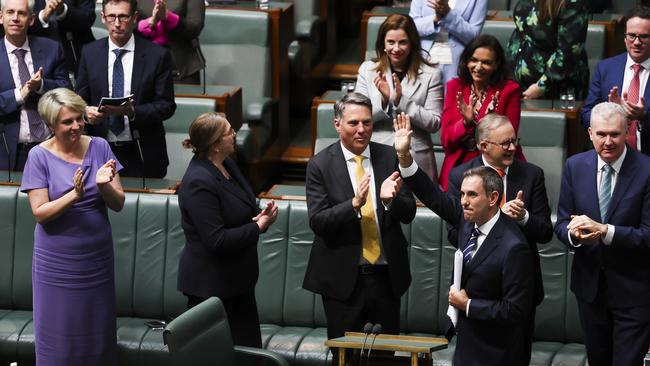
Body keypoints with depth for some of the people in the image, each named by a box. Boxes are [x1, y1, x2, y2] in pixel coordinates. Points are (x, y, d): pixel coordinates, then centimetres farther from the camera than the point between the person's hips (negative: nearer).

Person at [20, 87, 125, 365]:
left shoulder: (99, 147, -2)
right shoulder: (40, 156, -10)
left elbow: (118, 204, -3)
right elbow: (40, 213, -15)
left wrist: (104, 185, -24)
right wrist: (74, 195, -30)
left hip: (98, 257, 3)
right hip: (58, 263, -3)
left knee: (99, 334, 13)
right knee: (60, 337, 7)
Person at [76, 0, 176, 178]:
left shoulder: (157, 55, -4)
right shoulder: (90, 53, 5)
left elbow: (166, 105, -4)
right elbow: (80, 100, 8)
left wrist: (133, 112, -20)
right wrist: (86, 111, -15)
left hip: (143, 155, -2)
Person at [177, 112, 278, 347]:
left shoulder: (227, 165, 5)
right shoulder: (199, 182, -23)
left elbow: (243, 211, 19)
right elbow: (217, 240, -25)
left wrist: (262, 215, -4)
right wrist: (259, 226, -15)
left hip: (237, 279, 9)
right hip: (210, 285, -9)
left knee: (250, 347, 12)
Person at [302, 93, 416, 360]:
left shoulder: (390, 157, 0)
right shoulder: (320, 165, -7)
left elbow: (408, 214, -1)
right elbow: (317, 222, -13)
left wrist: (390, 199, -23)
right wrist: (354, 204, -29)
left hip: (386, 275, 3)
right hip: (343, 278, -2)